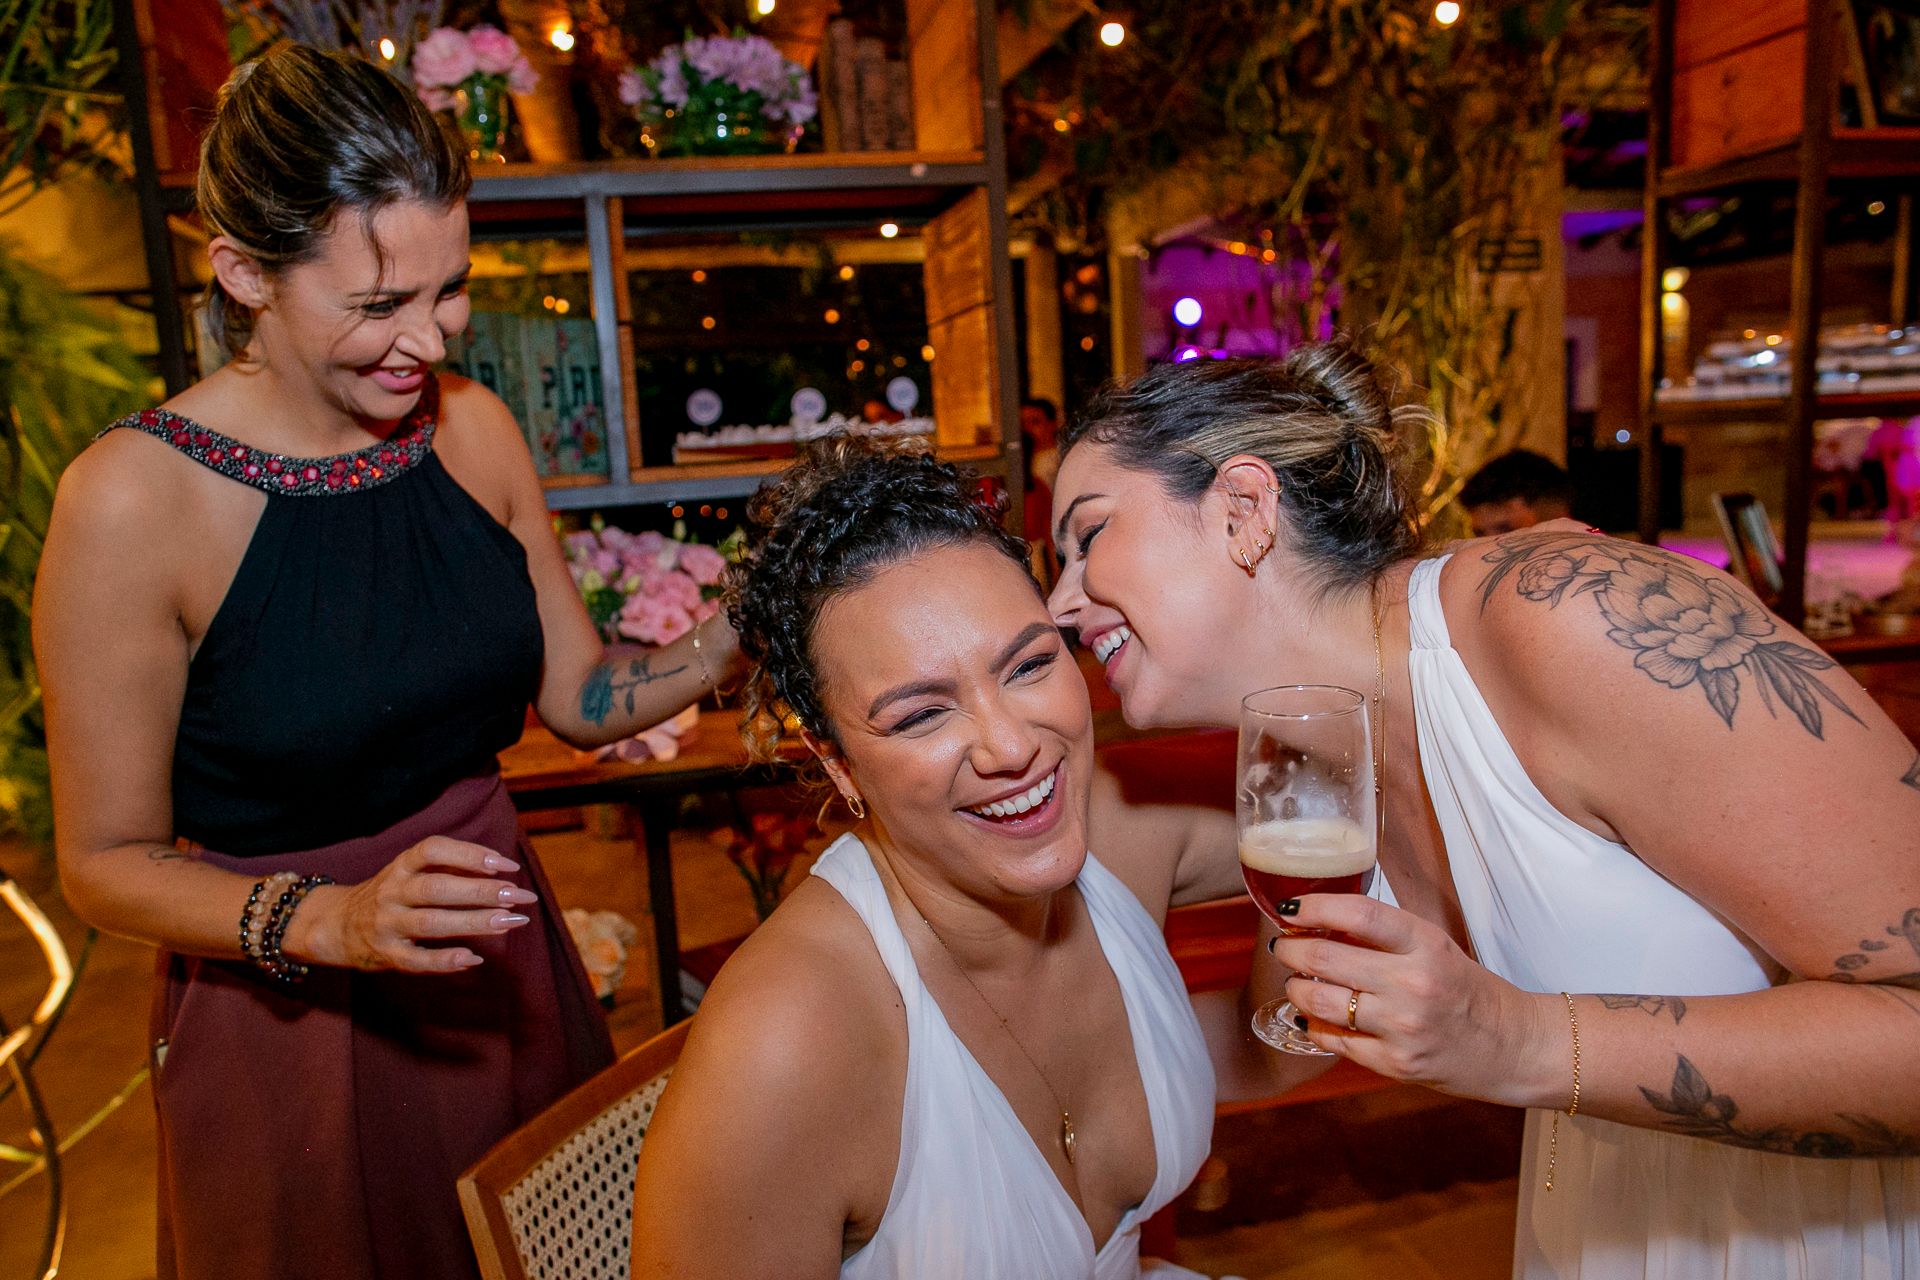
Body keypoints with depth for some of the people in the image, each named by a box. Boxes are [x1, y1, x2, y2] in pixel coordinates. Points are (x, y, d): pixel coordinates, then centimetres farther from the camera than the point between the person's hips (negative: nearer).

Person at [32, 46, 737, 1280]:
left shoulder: (474, 427, -5)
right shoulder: (133, 496, -19)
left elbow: (581, 694, 2)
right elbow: (107, 862, -12)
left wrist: (742, 635, -14)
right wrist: (331, 922, -28)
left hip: (503, 975, 5)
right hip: (286, 1026, -4)